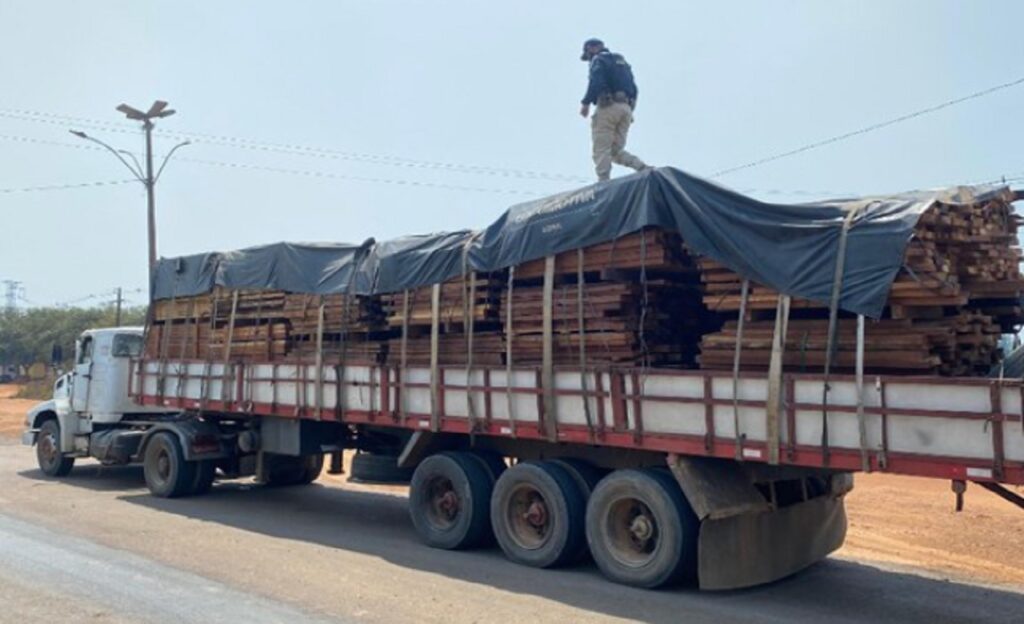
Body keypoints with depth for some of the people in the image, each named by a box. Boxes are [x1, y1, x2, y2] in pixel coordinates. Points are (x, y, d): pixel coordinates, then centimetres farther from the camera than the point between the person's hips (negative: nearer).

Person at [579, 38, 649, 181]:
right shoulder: (621, 61, 27)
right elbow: (633, 88, 23)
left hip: (608, 107, -8)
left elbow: (596, 83, -16)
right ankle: (642, 167, -10)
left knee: (601, 149, -5)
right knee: (616, 150, 10)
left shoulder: (598, 60, 2)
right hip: (626, 108, 8)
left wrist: (585, 103, -12)